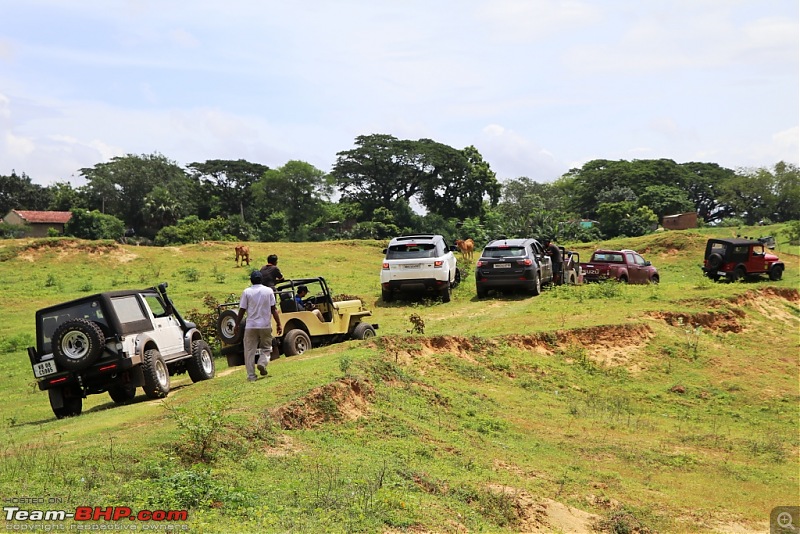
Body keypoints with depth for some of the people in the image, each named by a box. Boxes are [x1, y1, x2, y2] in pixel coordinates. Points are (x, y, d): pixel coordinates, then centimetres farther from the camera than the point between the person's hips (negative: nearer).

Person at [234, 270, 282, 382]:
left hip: (250, 326, -1)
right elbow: (273, 309, -1)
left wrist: (237, 325, 7)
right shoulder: (268, 291, 1)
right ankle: (262, 363, -13)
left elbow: (242, 311, -1)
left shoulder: (246, 292, -1)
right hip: (265, 325, 1)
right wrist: (278, 324, 4)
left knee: (249, 351, 5)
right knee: (266, 348, 15)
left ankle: (251, 376, 1)